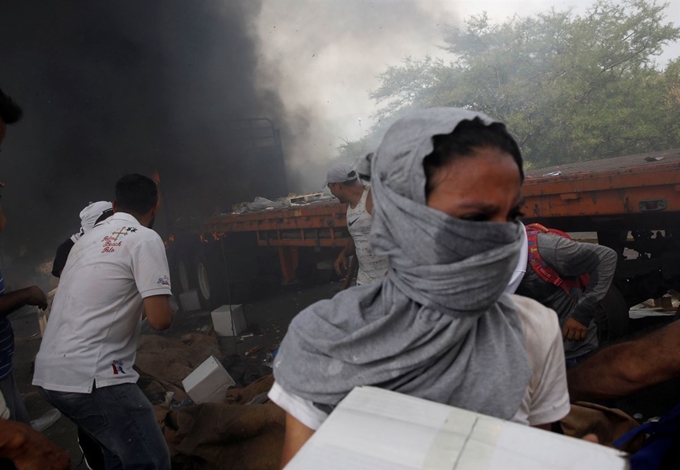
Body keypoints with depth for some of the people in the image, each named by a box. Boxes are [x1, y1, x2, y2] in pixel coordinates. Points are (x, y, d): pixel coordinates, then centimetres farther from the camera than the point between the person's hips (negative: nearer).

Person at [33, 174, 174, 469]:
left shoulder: (88, 238, 14)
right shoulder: (145, 238, -8)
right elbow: (160, 319, -15)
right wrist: (152, 306, 7)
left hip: (50, 372, 9)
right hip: (91, 376, -9)